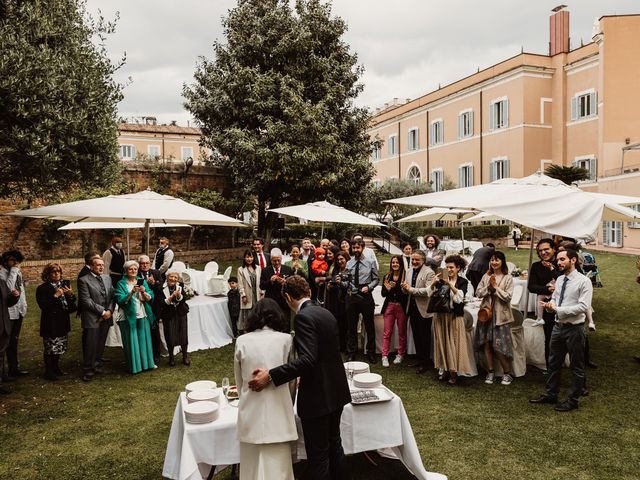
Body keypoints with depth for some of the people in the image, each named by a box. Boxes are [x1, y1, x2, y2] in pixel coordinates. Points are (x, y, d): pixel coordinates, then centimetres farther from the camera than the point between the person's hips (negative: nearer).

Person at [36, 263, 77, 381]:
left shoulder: (65, 284, 6)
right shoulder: (42, 288, -8)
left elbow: (72, 303, 9)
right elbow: (42, 305, -17)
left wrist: (70, 295, -11)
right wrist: (55, 296, -22)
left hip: (63, 322, 5)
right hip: (50, 323, -5)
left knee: (59, 347, 15)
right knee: (50, 348, 0)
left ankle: (56, 368, 30)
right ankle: (49, 372, 13)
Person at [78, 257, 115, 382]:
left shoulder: (107, 278, 13)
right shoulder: (84, 280, -7)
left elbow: (112, 296, 10)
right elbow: (86, 300, -13)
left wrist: (109, 310, -6)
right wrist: (102, 311, -13)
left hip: (106, 318, 5)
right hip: (92, 319, -5)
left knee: (100, 345, 12)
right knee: (90, 346, 0)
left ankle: (96, 365, 27)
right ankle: (88, 370, 14)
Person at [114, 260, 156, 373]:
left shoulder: (143, 281, 8)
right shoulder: (121, 284, -3)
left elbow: (150, 298, 0)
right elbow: (120, 301, -14)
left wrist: (143, 292, -19)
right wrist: (131, 292, -27)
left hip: (143, 316, 4)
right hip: (129, 317, -4)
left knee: (145, 340, 12)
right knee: (131, 342, 3)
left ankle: (147, 362, 25)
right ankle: (134, 366, 15)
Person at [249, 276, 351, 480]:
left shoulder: (304, 317, -20)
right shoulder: (326, 313, 7)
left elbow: (307, 359, -29)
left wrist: (270, 375, -28)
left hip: (317, 396, -9)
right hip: (336, 391, 9)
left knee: (318, 454, 6)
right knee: (334, 443, 24)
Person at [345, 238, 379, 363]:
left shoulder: (370, 262, 1)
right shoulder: (349, 263, 5)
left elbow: (375, 279, 2)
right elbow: (347, 282, 8)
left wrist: (368, 287, -14)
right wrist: (341, 281, -13)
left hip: (366, 296, -2)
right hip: (352, 296, 2)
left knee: (369, 326, 8)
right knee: (351, 326, 9)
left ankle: (371, 353, 23)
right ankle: (351, 353, 22)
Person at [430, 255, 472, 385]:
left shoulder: (463, 282, 0)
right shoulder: (442, 280, 6)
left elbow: (459, 297, -16)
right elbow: (430, 294, -3)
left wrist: (449, 284, -26)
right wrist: (434, 283, -19)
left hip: (455, 316, -3)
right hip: (440, 315, 3)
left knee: (453, 343, 0)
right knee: (442, 342, 8)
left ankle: (454, 372, 9)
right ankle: (445, 369, 19)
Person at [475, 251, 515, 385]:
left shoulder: (508, 278, -3)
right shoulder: (486, 276, 8)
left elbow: (508, 297, -10)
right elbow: (478, 293, 3)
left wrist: (496, 287, -13)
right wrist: (488, 286, -11)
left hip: (500, 315, -4)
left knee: (499, 346, -3)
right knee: (486, 344, 6)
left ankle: (507, 373, 14)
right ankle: (490, 372, 17)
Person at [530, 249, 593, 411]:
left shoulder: (584, 281, -14)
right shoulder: (559, 279, 8)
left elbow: (583, 306, -21)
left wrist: (558, 309, -23)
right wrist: (550, 304, -7)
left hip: (574, 328, -7)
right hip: (558, 326, 7)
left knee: (576, 366, 9)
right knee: (553, 363, 16)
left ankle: (573, 400, 23)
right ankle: (551, 394, 31)